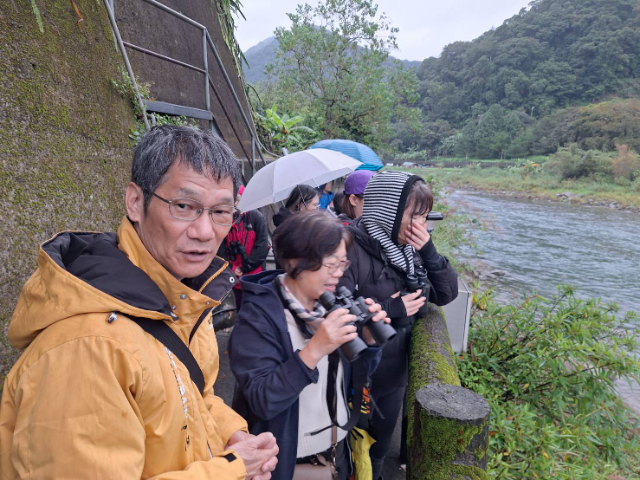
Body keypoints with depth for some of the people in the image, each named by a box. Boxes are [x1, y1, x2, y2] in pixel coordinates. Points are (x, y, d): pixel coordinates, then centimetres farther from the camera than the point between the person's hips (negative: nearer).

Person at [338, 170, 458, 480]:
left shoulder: (408, 248, -2)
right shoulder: (351, 248, -24)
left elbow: (447, 294, 0)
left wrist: (428, 252, -15)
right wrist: (391, 310, -25)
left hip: (394, 374, 6)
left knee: (380, 448, 27)